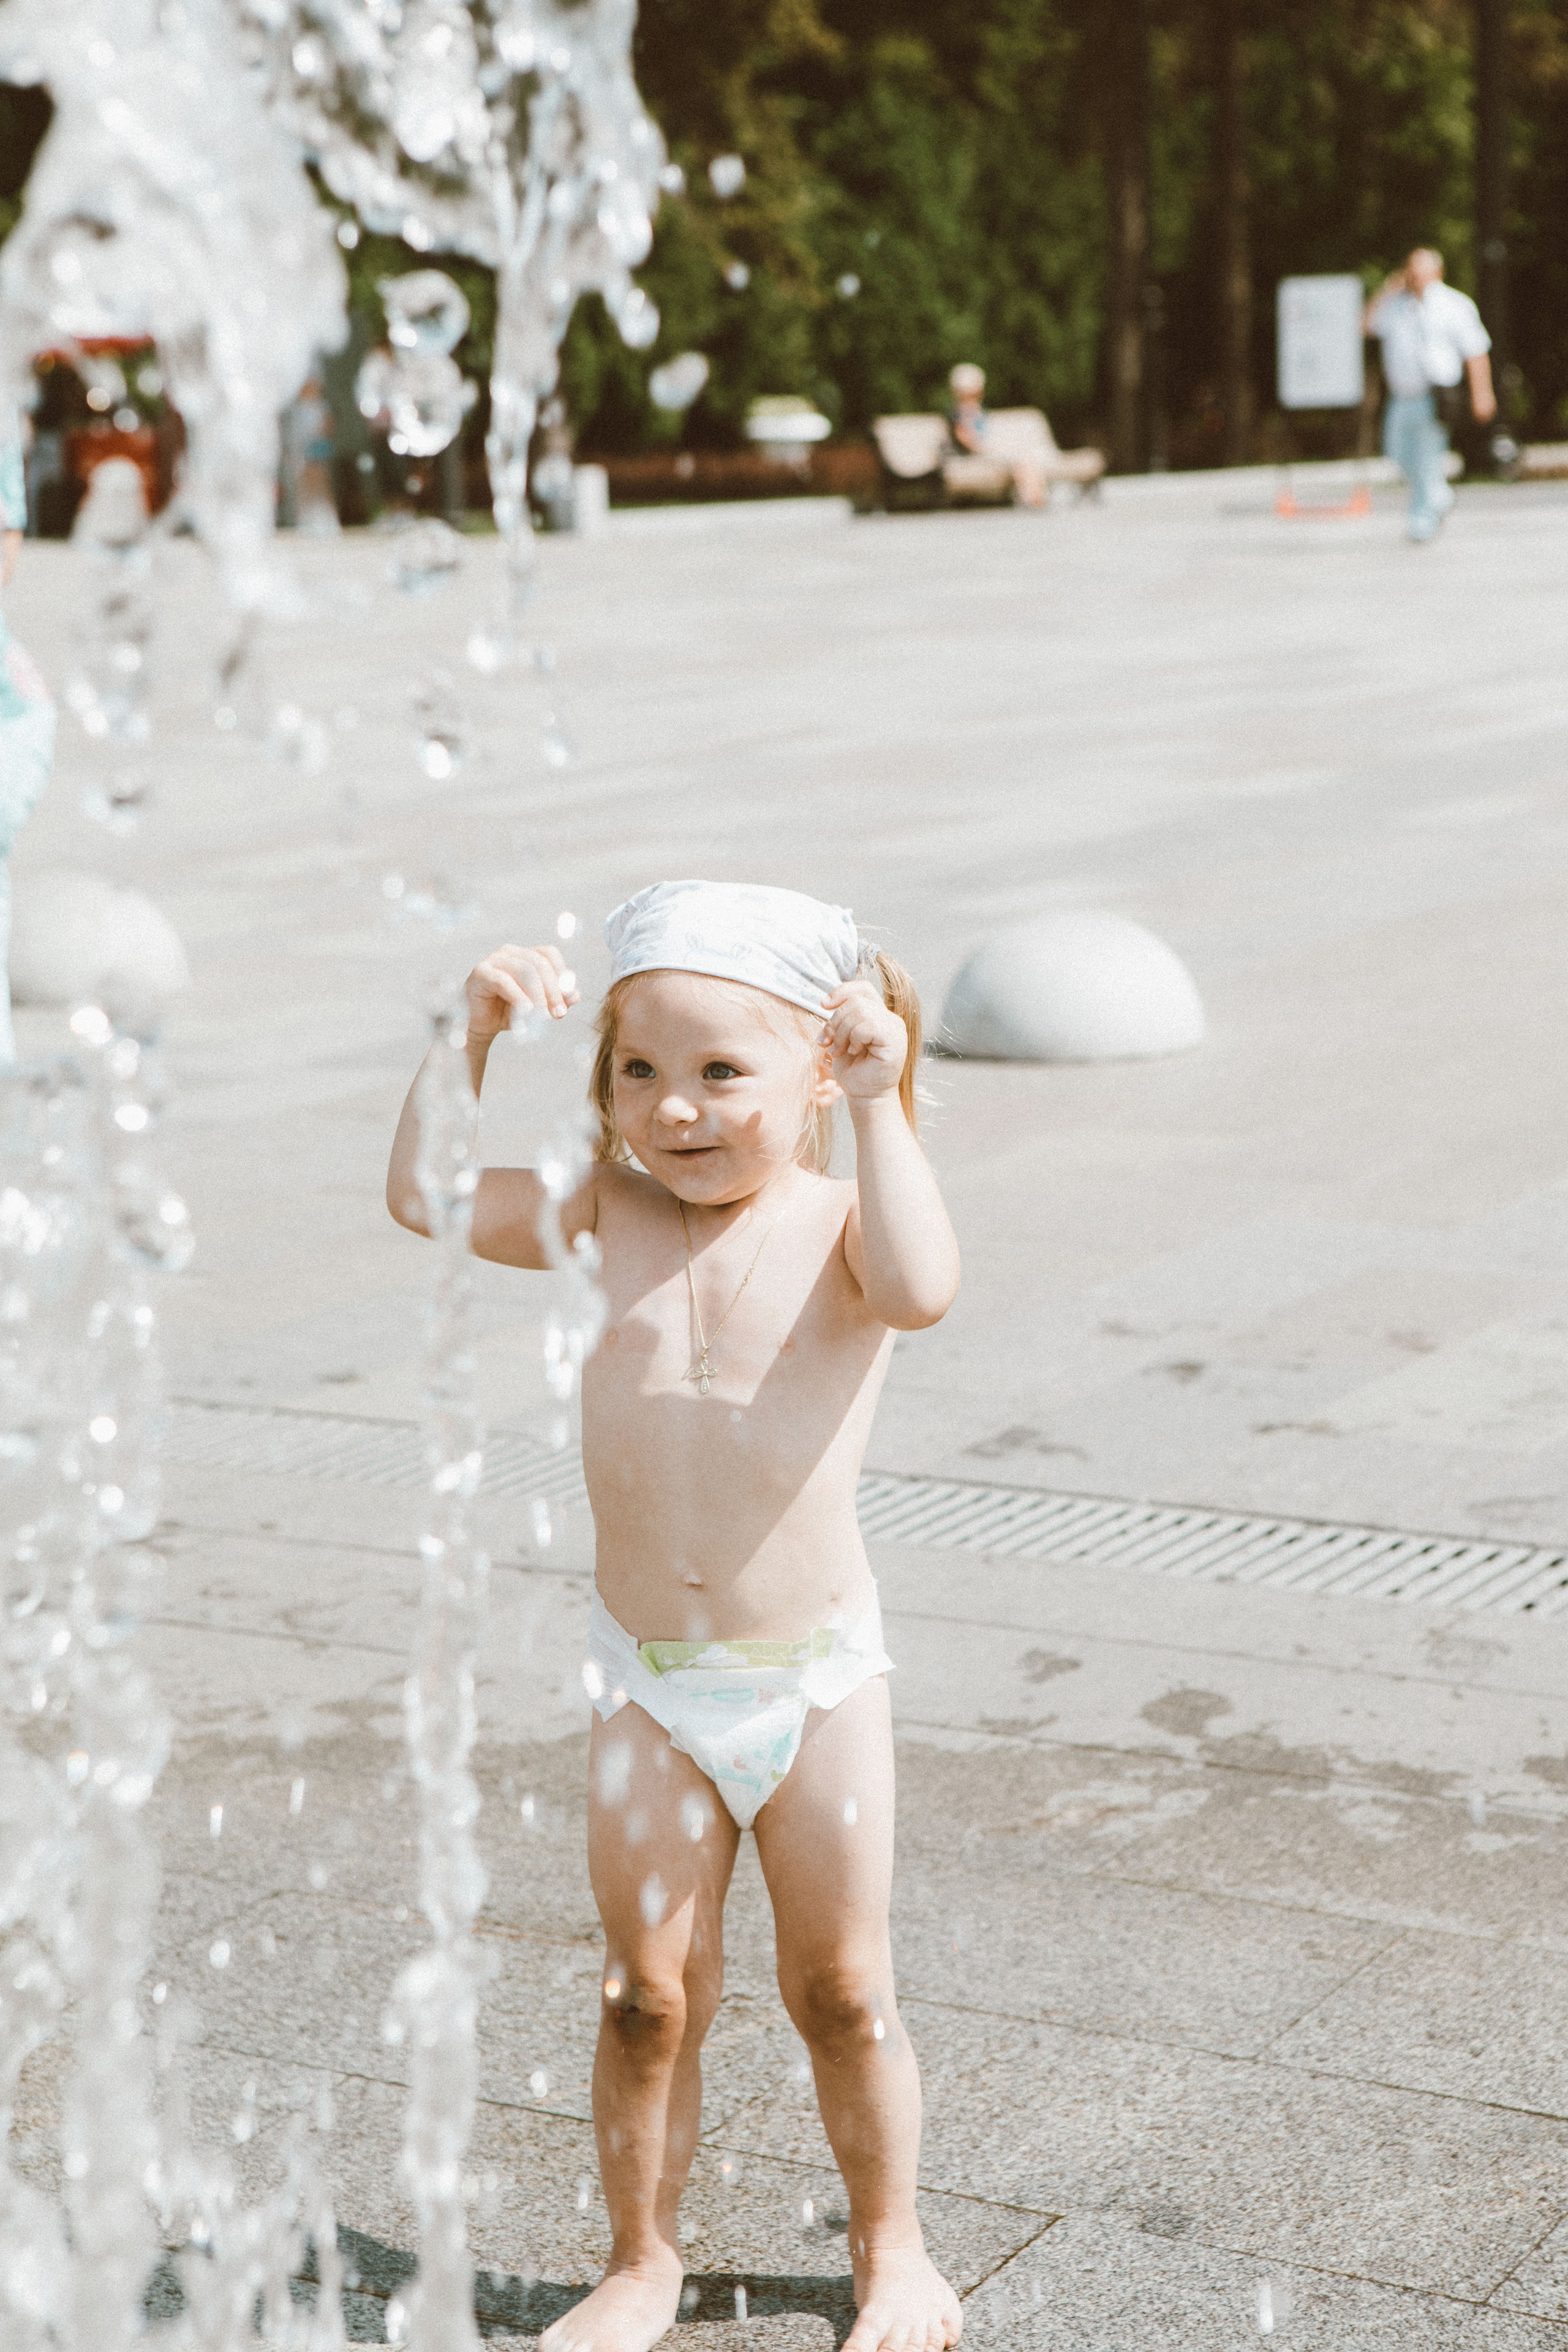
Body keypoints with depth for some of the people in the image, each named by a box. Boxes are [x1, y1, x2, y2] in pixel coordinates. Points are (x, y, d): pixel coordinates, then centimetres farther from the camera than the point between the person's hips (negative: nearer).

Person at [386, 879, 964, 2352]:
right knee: (648, 1994, 9)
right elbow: (425, 1198, -10)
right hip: (646, 1678, 2)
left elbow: (921, 1290, -34)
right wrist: (470, 1038, -19)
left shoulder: (837, 1226, -12)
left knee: (840, 1989, 10)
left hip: (816, 1671, -2)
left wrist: (879, 1109, -35)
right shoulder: (611, 1217, -3)